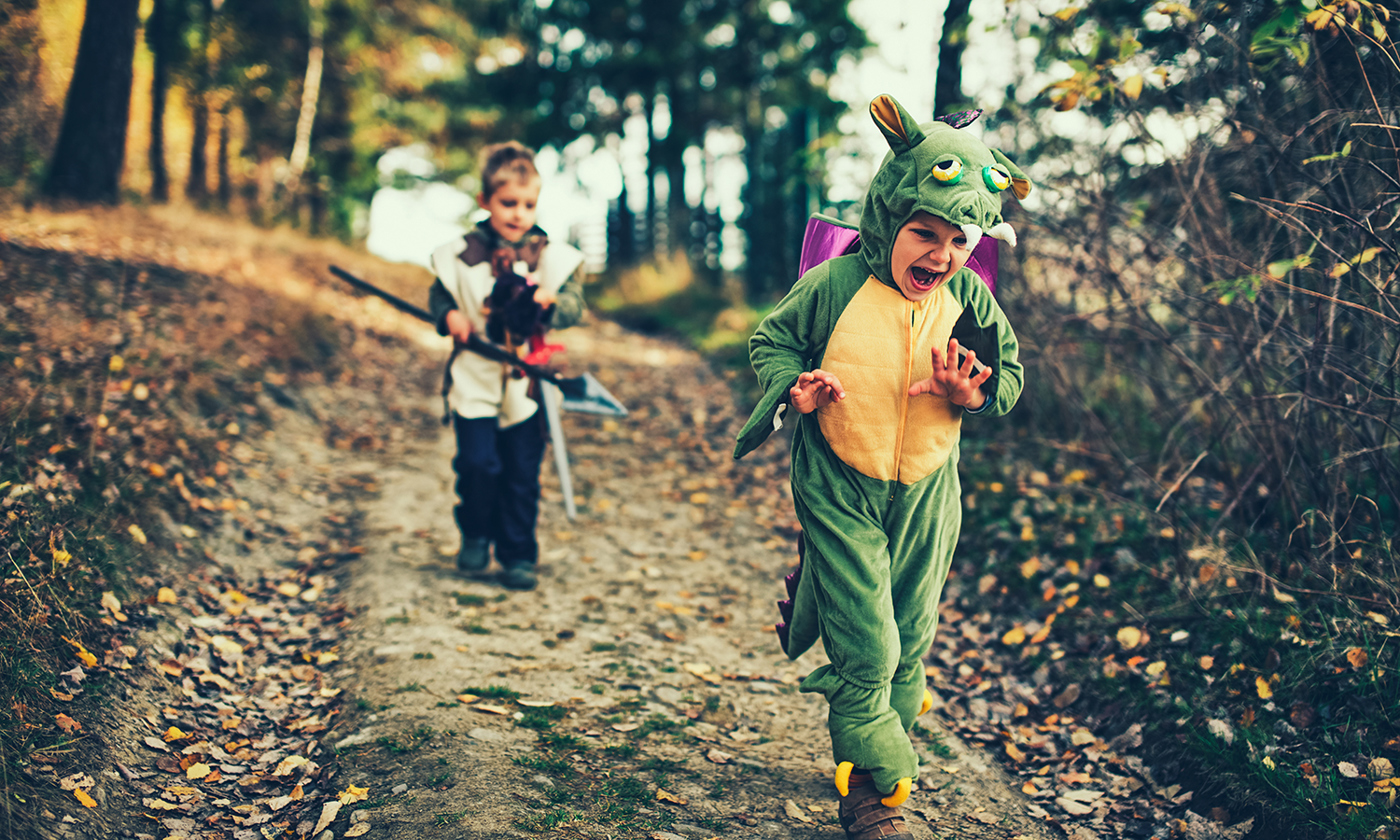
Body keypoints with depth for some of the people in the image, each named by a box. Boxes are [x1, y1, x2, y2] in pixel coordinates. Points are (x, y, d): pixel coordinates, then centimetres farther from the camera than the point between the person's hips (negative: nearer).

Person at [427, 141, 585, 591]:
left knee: (522, 473, 5)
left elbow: (574, 305, -4)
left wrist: (551, 302, -25)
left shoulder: (553, 256, -1)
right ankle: (476, 536, 22)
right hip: (475, 380, 0)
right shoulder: (461, 254, 0)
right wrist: (449, 316, -9)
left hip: (526, 384, 0)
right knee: (478, 464, -5)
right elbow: (438, 294, 12)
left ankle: (518, 555, 19)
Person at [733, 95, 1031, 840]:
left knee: (909, 640, 16)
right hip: (840, 491, -4)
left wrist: (970, 392, -20)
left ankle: (878, 741, 42)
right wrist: (795, 389, -21)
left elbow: (1010, 379, 2)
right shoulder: (834, 286, -14)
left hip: (925, 496, 4)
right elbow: (770, 340, -1)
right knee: (865, 645, -5)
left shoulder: (970, 300, -6)